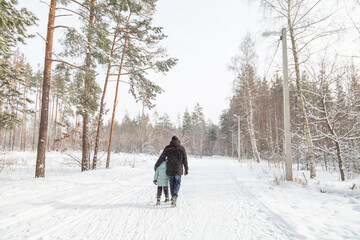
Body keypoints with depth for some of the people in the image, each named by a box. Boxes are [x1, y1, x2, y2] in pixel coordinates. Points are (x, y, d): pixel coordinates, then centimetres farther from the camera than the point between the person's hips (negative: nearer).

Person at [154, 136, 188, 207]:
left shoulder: (167, 148, -2)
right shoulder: (181, 148, -1)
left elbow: (161, 158, 0)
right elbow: (185, 160, 3)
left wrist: (156, 166, 12)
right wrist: (186, 169, 13)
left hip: (170, 170, 1)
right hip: (178, 170, -1)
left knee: (171, 184, 15)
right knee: (177, 183, 11)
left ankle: (173, 197, 18)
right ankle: (175, 196, -12)